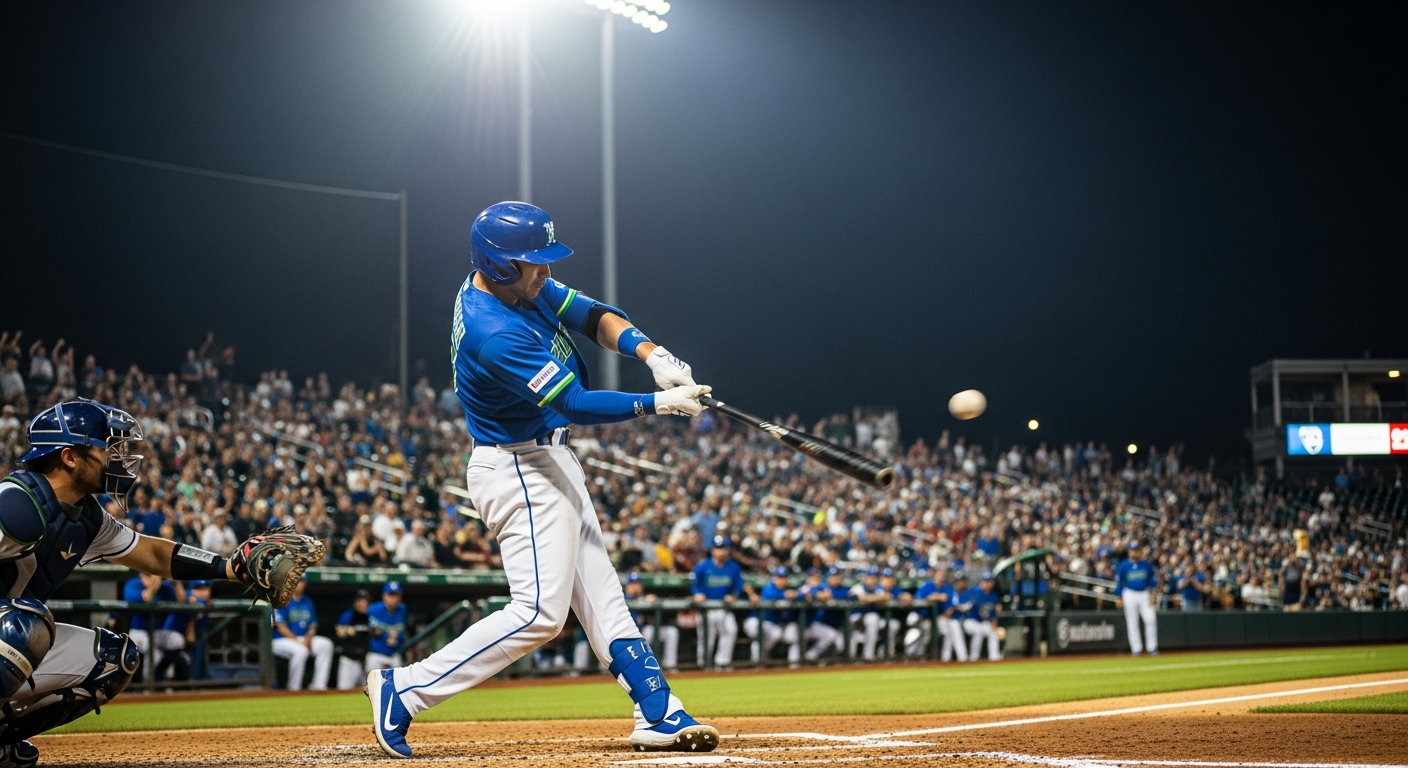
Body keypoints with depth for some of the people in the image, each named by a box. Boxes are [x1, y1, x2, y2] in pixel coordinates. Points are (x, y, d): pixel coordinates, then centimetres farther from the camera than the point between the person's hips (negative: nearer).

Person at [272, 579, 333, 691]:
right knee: (300, 650, -36)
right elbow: (281, 627, -13)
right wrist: (299, 641, -20)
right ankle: (294, 688, -23)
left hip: (305, 639, 7)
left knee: (326, 644, -16)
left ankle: (318, 685, -18)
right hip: (281, 640, -7)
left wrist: (308, 638, -11)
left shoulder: (307, 602, 12)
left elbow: (313, 626, 12)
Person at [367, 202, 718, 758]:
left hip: (549, 461, 11)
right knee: (540, 611, -13)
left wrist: (654, 355, -13)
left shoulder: (521, 286, -1)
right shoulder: (496, 335, -29)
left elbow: (591, 316, 4)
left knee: (599, 594, 10)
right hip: (519, 472, -11)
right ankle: (402, 691, -7)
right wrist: (659, 404, -20)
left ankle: (659, 714, 14)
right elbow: (575, 405, -26)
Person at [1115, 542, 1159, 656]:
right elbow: (1118, 583, 3)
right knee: (1132, 623, 2)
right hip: (1130, 594, -1)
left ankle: (1152, 647, -2)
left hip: (1144, 594, 1)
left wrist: (1152, 594, -2)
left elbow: (1153, 580, 8)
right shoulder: (1123, 566, -1)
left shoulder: (1147, 565, 3)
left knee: (1150, 620, -11)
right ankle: (1136, 648, 8)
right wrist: (1118, 598, 0)